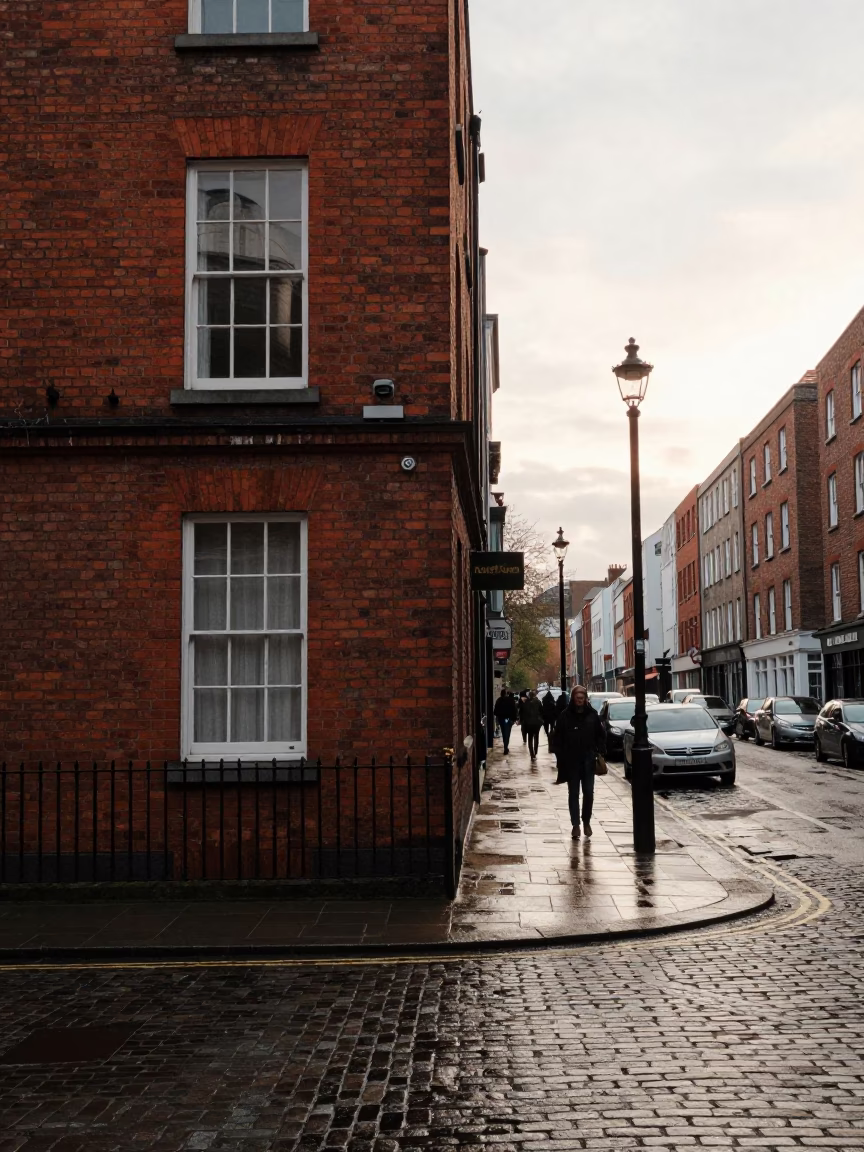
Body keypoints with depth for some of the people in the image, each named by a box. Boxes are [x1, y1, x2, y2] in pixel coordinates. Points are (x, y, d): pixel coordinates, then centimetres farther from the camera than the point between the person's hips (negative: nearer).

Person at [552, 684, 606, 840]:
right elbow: (558, 739, -1)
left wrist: (600, 752, -2)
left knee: (588, 792, 4)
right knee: (573, 794, 4)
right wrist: (561, 757, -7)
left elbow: (600, 735, 8)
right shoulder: (565, 716, -4)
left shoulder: (592, 715, 1)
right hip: (571, 761, -1)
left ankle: (586, 821, 21)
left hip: (588, 760, 1)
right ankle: (575, 825, 7)